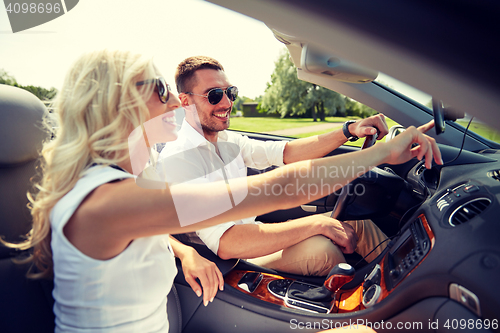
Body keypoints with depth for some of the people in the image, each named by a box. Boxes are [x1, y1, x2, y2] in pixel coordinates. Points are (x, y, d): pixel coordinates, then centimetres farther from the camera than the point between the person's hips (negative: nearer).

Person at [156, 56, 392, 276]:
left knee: (358, 225, -4)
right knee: (320, 249, -29)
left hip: (253, 232, 8)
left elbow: (285, 153, -1)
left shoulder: (227, 140, 4)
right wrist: (317, 223, -31)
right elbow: (224, 244, -32)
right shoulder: (177, 158, -22)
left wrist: (349, 130, -14)